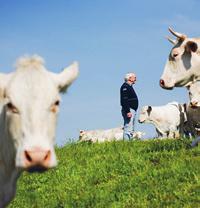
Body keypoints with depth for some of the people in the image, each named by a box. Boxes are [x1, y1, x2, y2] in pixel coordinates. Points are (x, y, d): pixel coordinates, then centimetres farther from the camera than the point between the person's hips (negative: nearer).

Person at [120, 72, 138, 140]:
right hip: (129, 110, -11)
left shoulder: (129, 87, 21)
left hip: (132, 110, 11)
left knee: (131, 130, 11)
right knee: (128, 129, -14)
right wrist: (128, 111, -27)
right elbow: (124, 100, -20)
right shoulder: (125, 87, -11)